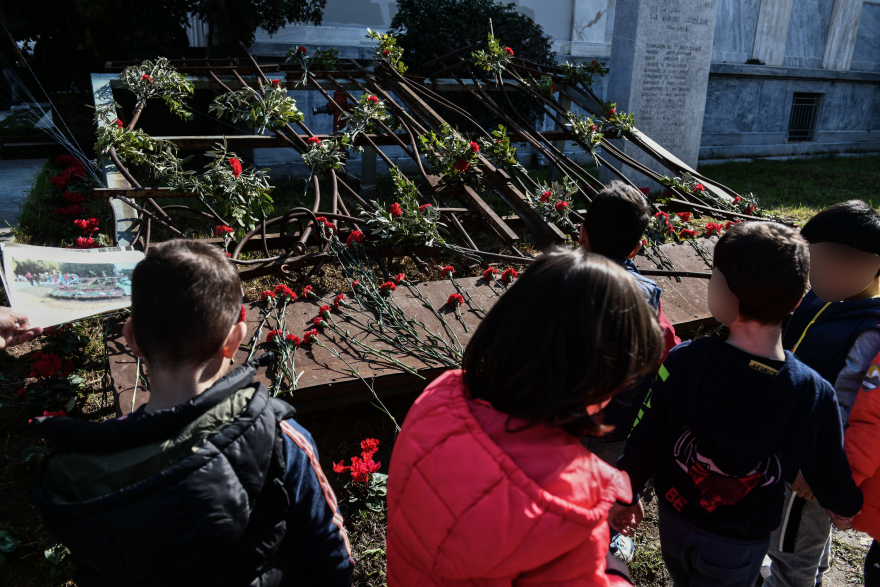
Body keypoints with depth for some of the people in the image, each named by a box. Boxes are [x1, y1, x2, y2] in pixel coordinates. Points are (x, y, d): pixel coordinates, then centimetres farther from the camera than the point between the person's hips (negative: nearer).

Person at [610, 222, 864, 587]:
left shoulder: (681, 362, -27)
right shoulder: (814, 395, -25)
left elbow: (646, 442, -17)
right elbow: (829, 470, -9)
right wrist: (845, 507, 15)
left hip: (675, 519, 1)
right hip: (741, 543, 0)